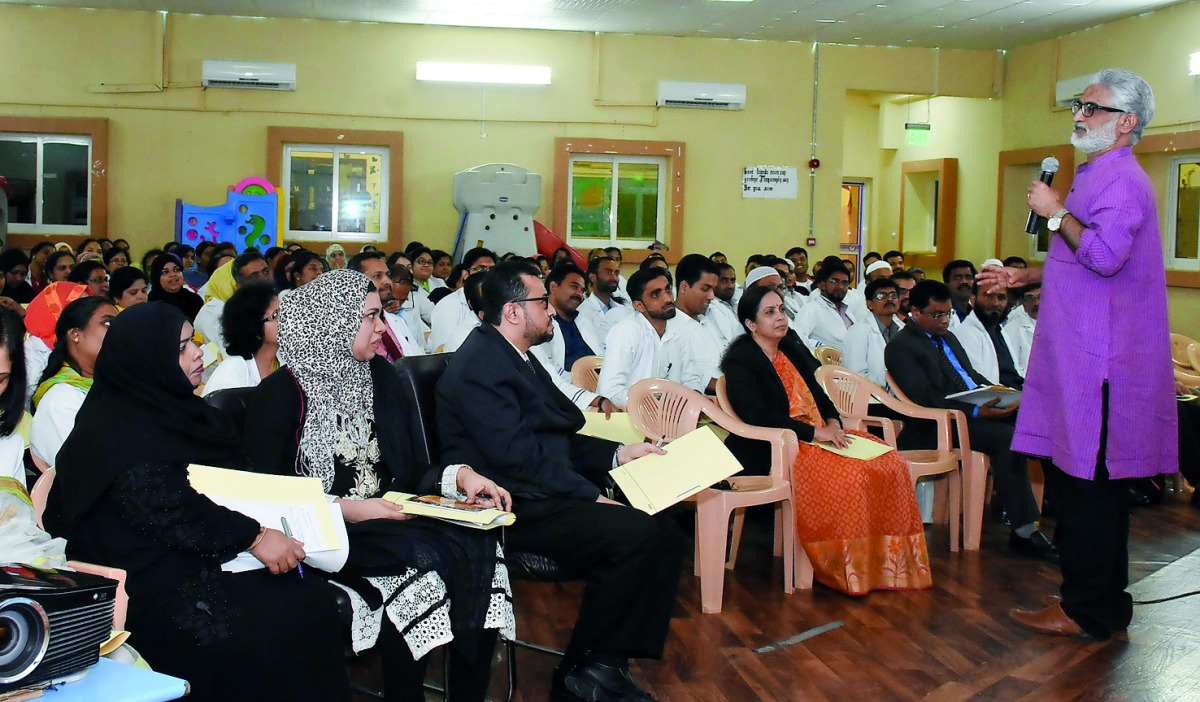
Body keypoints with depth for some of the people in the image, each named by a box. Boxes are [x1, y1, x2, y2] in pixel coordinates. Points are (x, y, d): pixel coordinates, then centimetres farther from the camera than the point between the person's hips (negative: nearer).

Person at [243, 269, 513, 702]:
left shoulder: (380, 377, 13)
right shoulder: (280, 394, -6)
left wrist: (459, 476, -4)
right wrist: (346, 509, -18)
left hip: (385, 518, 6)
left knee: (476, 545, -22)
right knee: (419, 559, -32)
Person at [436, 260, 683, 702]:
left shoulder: (518, 358, 19)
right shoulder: (478, 364, -12)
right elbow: (515, 454, -21)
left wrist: (616, 454, 8)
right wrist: (591, 496, -20)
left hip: (546, 495, 10)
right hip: (513, 507, -10)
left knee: (665, 534, -6)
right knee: (633, 534, -26)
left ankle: (611, 664, -1)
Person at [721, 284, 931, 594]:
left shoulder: (793, 349, 17)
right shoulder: (740, 361, -7)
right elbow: (758, 417, -17)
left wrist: (832, 422, -3)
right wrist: (815, 432, -19)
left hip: (820, 436, 8)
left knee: (890, 464, -11)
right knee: (849, 474, -29)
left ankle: (888, 561, -6)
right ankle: (846, 569, -15)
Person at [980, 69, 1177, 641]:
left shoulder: (1122, 179, -13)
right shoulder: (1097, 176, 20)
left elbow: (1104, 256, -28)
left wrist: (1055, 212, -16)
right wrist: (1024, 276, 23)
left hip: (1101, 361, -11)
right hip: (1078, 356, 11)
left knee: (1088, 484, -4)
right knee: (1078, 479, 14)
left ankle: (1088, 611, 5)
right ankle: (1103, 602, 23)